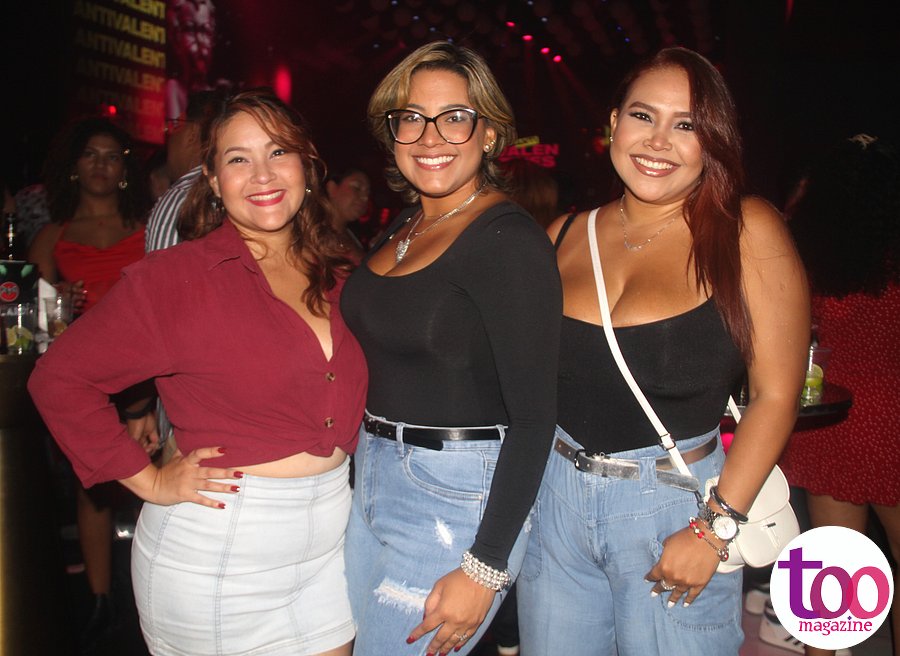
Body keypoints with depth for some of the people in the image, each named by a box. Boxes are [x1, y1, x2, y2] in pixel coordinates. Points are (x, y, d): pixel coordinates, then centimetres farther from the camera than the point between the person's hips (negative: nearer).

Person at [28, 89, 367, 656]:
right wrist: (149, 481, -11)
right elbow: (59, 379, -11)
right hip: (217, 553, -5)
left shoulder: (335, 279, 5)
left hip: (329, 542, 5)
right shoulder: (175, 278, -12)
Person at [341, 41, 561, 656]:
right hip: (374, 477, 8)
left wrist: (485, 569, -20)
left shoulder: (509, 238, -17)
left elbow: (533, 415, -20)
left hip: (457, 495, -8)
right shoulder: (404, 225, 8)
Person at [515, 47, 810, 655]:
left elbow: (776, 394, -11)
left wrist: (714, 530, -15)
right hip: (555, 496, 4)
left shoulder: (746, 231, -9)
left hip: (675, 505, -3)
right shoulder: (567, 235, 3)